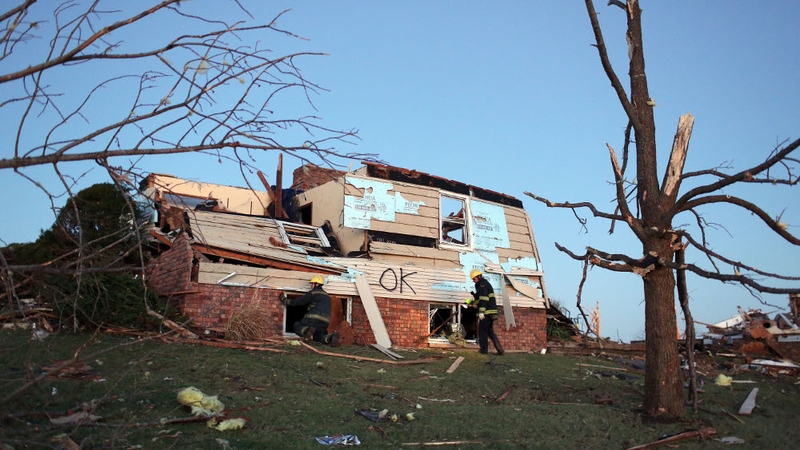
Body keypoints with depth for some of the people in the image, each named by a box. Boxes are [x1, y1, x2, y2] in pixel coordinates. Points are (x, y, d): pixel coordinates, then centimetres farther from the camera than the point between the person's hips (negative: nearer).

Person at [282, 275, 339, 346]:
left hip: (313, 319, -6)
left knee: (296, 325, 11)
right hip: (324, 322, 6)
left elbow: (299, 301, 3)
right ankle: (331, 337, -16)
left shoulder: (313, 293, 2)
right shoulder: (327, 296, 24)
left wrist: (286, 300, 16)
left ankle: (307, 330, -21)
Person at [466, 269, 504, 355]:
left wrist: (481, 312, -24)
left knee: (482, 331, 2)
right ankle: (500, 349, 6)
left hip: (486, 313, -10)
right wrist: (472, 302, 27)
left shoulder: (482, 285, -9)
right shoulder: (486, 284, 23)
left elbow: (484, 299, -21)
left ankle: (484, 350, 6)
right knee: (490, 332, 13)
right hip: (491, 313, 10)